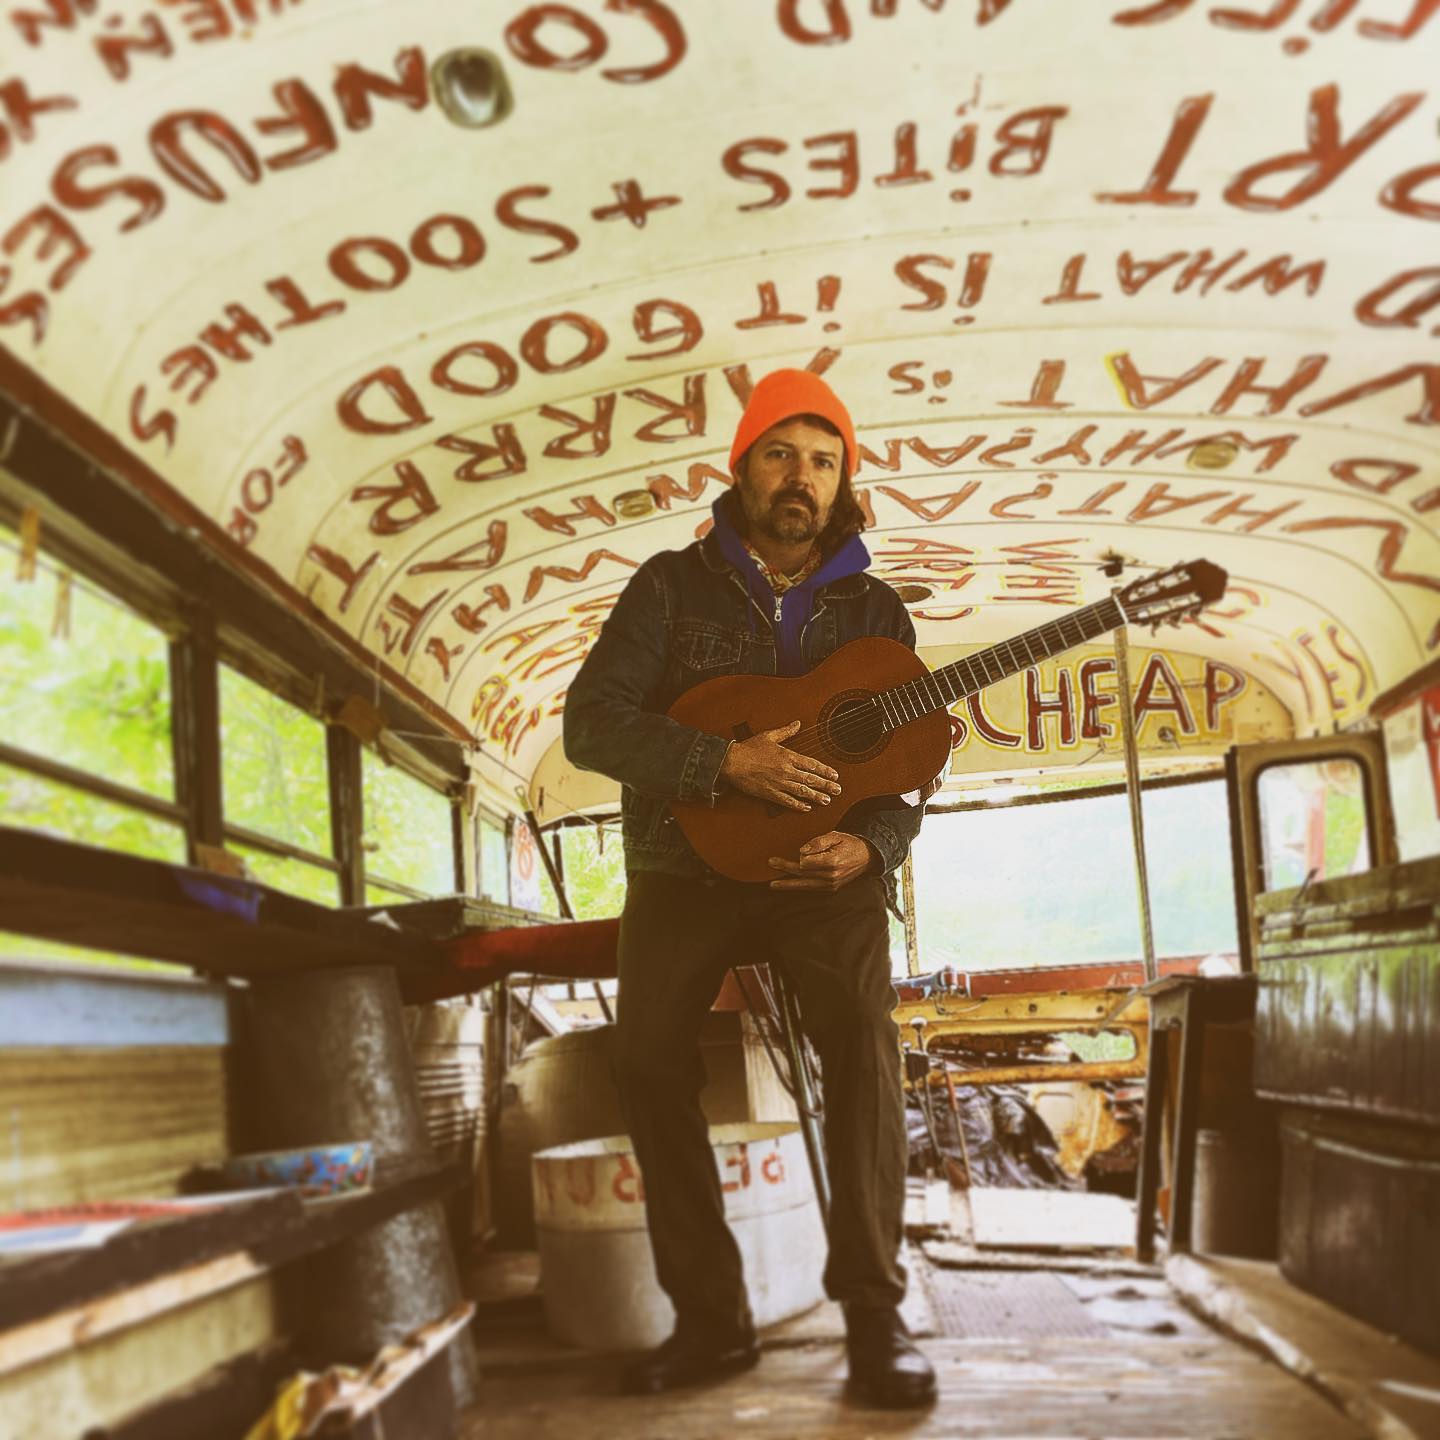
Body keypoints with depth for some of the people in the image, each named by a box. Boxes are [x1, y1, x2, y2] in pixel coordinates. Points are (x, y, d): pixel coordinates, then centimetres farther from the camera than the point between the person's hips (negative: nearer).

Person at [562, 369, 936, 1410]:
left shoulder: (874, 610, 10)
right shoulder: (673, 584, 5)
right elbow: (589, 725, -6)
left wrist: (871, 845, -13)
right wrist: (727, 759, -19)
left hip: (822, 866, 0)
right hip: (686, 863, 0)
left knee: (862, 1036, -24)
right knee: (650, 1057, -16)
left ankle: (874, 1315, -14)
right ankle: (712, 1321, -3)